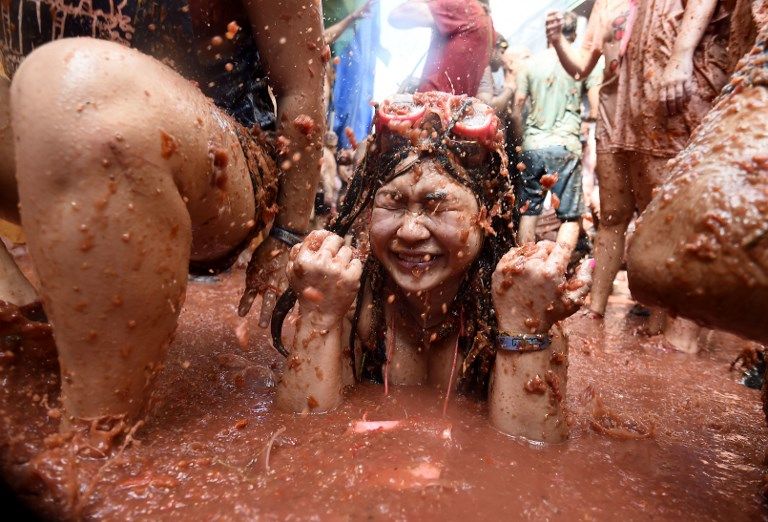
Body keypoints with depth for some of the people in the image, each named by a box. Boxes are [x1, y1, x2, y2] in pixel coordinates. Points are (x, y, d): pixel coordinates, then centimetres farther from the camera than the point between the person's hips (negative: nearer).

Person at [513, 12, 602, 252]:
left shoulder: (532, 62, 9)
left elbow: (517, 106, 8)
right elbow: (597, 109, 0)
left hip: (532, 145, 3)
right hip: (565, 146, -2)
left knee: (528, 211, 11)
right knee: (571, 217, 3)